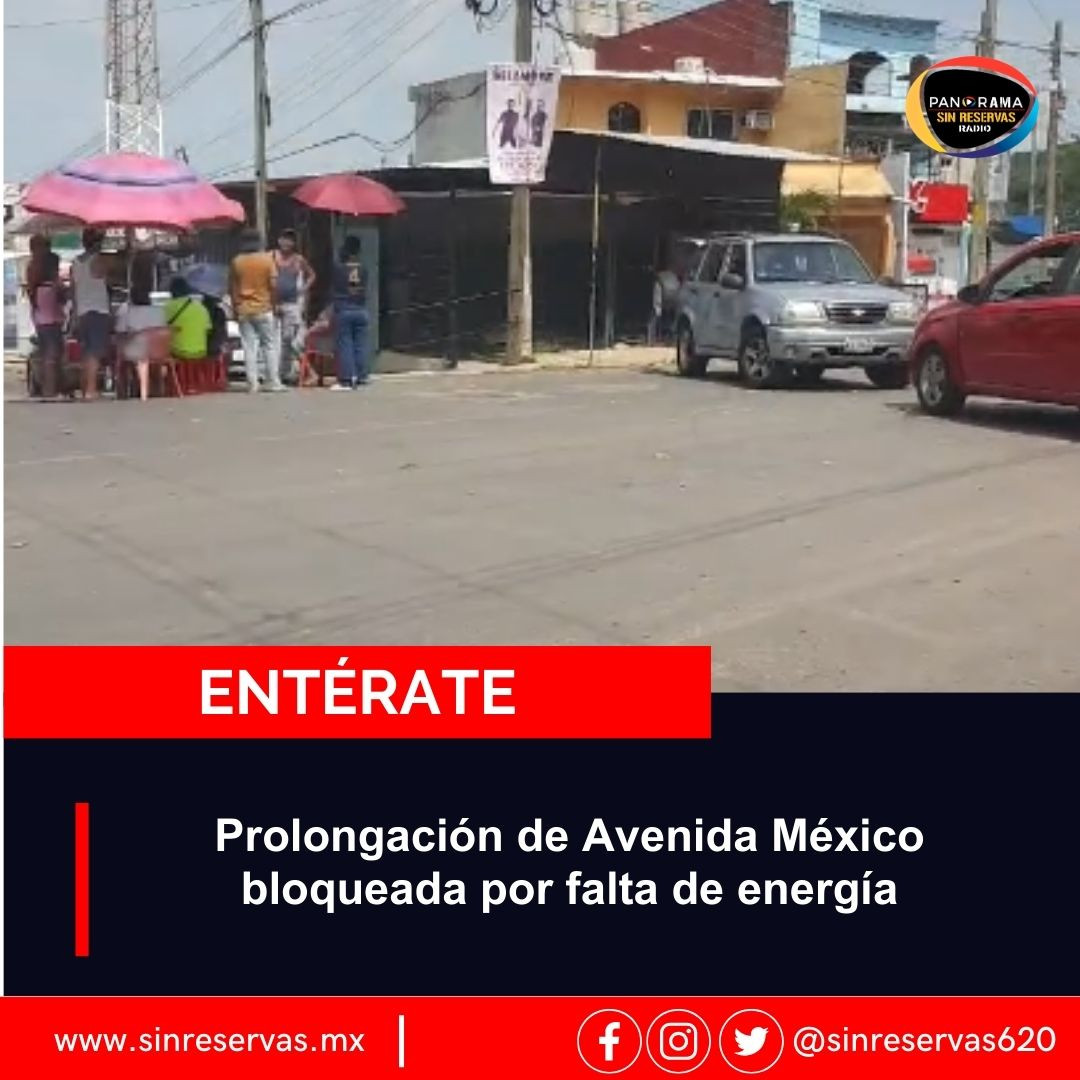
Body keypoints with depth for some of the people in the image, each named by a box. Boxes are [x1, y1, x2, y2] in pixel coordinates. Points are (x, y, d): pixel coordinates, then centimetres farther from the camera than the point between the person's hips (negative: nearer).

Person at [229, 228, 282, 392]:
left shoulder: (236, 262, 0)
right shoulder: (267, 259, -5)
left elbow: (231, 287, 3)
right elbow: (273, 284, -9)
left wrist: (235, 307, 11)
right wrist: (273, 302, 3)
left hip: (243, 310, 2)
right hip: (263, 309, -2)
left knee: (249, 347, 3)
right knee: (270, 345, 7)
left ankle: (253, 384, 0)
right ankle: (274, 382, 5)